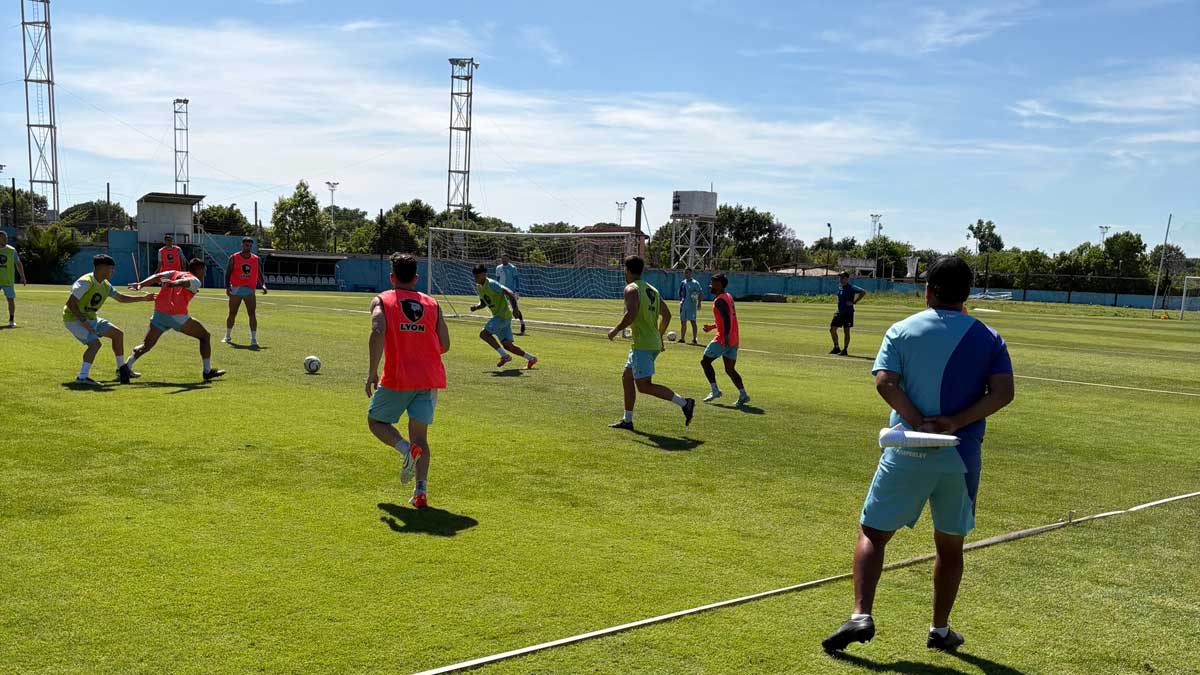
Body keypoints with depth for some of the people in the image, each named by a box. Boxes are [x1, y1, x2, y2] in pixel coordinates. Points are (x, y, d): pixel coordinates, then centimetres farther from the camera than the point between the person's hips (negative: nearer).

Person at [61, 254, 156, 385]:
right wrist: (83, 321, -29)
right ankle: (82, 377, -18)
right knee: (95, 343, -26)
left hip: (91, 318, 9)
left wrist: (143, 298, 15)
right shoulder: (86, 282, -23)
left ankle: (122, 369, 21)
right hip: (73, 319, -9)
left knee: (117, 334, 9)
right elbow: (70, 302, -26)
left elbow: (121, 298, 19)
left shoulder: (106, 285, 4)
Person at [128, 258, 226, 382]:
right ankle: (207, 371, 12)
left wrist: (140, 284, -3)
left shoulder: (173, 273, 25)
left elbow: (156, 277, 8)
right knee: (205, 336, 12)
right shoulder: (195, 281, 8)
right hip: (177, 316, -5)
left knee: (146, 345, 13)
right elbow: (184, 282, -15)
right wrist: (173, 283, -34)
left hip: (159, 313, 5)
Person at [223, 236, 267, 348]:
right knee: (232, 314, 10)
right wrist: (227, 287, -14)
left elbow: (259, 274, 11)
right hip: (236, 290, -1)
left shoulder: (256, 259, 6)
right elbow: (228, 273, -2)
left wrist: (263, 284, -5)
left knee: (252, 313, -13)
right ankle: (228, 336, 30)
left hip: (249, 290, 1)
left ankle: (253, 340, -15)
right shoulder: (234, 258, -1)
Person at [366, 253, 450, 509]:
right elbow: (444, 345, 9)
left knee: (376, 420, 18)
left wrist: (372, 372, -12)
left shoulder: (381, 301, 3)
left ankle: (407, 449, -11)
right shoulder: (432, 304, 12)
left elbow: (378, 331, -16)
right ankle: (421, 491, -5)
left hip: (398, 378, -3)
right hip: (430, 378, 3)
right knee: (420, 434, 10)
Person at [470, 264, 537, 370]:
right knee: (507, 345, 5)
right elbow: (483, 303, 25)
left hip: (503, 315, -9)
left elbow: (509, 293, -24)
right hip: (498, 316, 9)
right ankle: (531, 358, 15)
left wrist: (515, 308, -36)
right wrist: (476, 307, 3)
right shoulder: (479, 287, 11)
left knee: (483, 333, -16)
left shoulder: (491, 284, -16)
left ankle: (504, 356, -12)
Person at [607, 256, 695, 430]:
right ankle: (627, 420, 20)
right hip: (653, 343, 9)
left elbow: (631, 313, -25)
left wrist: (616, 330, -12)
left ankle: (684, 403, -13)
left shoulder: (631, 289, -10)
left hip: (643, 345, -9)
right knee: (627, 378, 16)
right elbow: (666, 315, 19)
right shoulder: (652, 290, 16)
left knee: (644, 386, -8)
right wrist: (659, 336, 27)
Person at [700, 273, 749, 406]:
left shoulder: (719, 300, -12)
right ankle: (743, 395, -1)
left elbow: (727, 318, -25)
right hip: (733, 340, 9)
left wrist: (726, 336, -32)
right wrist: (712, 327, 30)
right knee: (730, 369, 10)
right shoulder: (728, 297, 17)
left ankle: (715, 391, 0)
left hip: (723, 339, -9)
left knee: (705, 361, 2)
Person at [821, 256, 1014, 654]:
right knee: (950, 544, 16)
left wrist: (919, 423, -16)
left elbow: (885, 382, -12)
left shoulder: (902, 331, 1)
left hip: (907, 454, -2)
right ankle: (940, 630, 25)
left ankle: (861, 616, -7)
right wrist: (955, 422, -12)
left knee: (872, 533, 7)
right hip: (962, 457, 2)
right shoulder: (989, 338, 5)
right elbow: (1002, 392, -7)